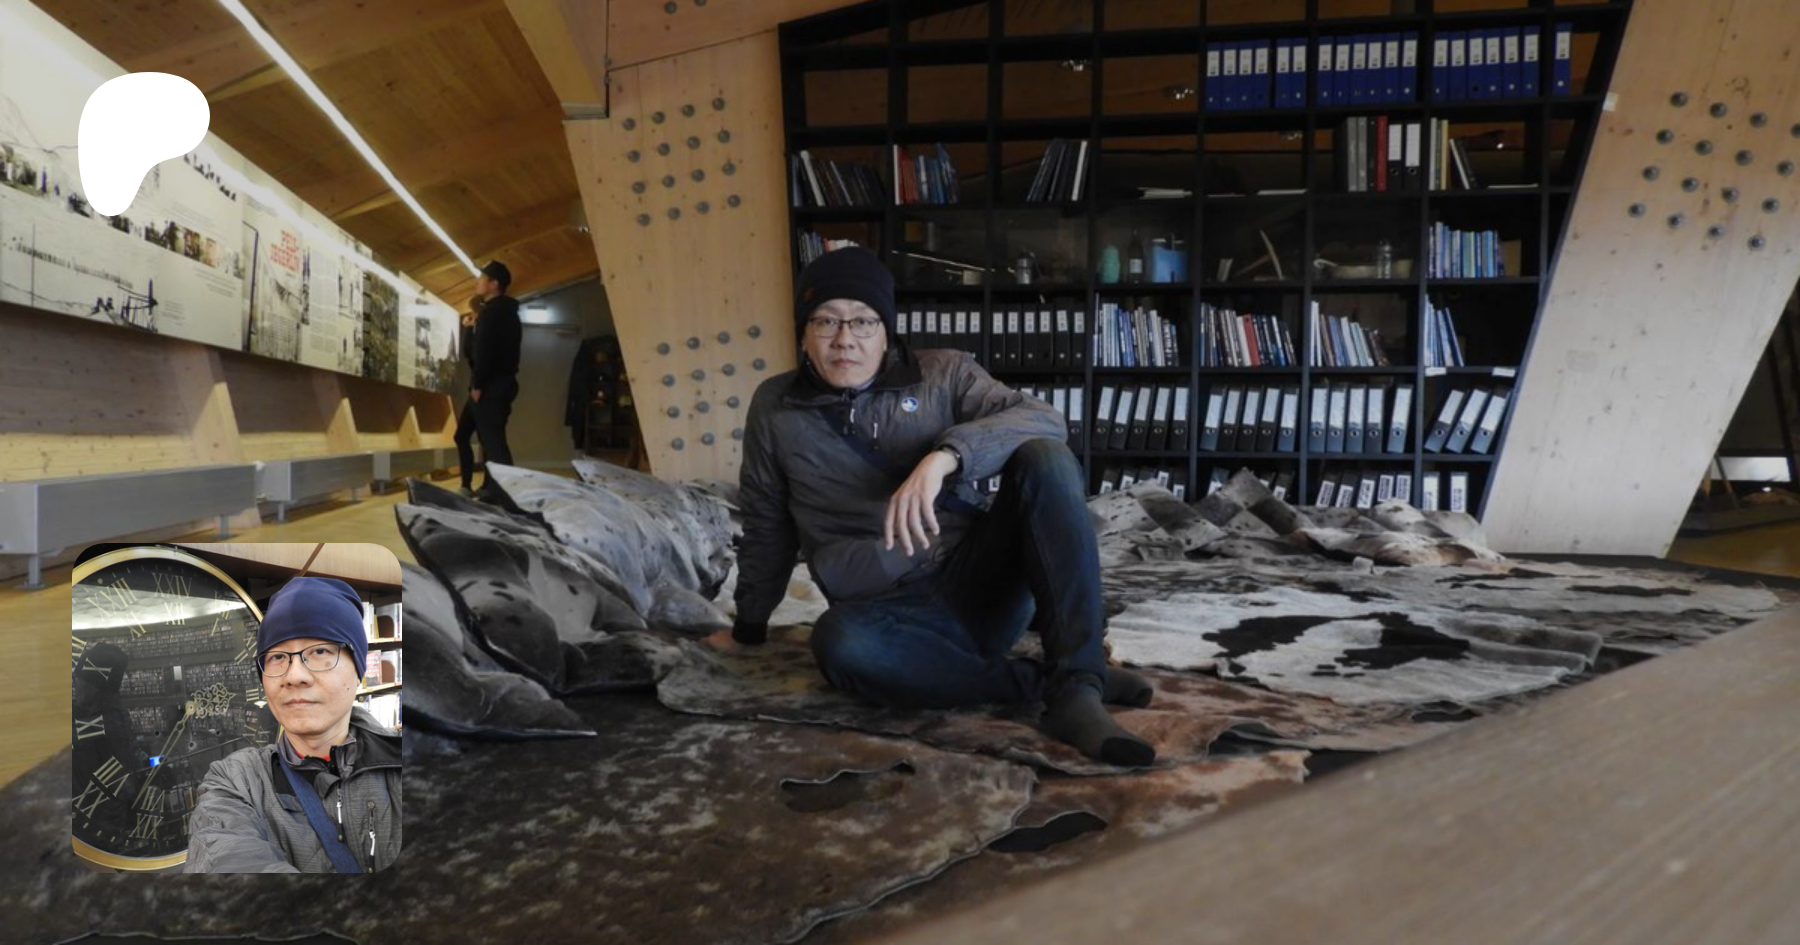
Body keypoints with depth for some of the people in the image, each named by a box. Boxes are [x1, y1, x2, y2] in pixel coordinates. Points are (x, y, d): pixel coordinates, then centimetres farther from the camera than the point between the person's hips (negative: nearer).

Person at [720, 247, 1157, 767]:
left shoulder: (942, 373, 4)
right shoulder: (775, 407, 8)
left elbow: (1044, 419, -12)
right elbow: (766, 526, 19)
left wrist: (945, 456, -29)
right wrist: (749, 627, 27)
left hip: (983, 582, 1)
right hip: (892, 610, 0)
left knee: (1044, 458, -24)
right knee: (839, 642, -36)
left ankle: (1075, 689, -29)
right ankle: (1046, 680, -22)